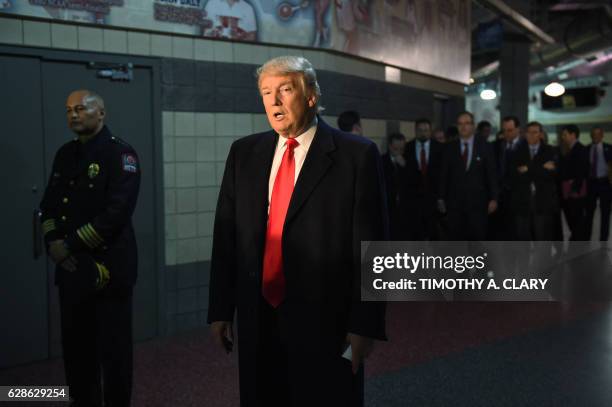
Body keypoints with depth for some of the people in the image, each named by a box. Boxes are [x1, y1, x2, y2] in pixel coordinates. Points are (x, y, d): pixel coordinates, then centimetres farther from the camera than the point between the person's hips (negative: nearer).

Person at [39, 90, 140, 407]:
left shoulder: (120, 154, -8)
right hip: (71, 268, 6)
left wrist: (70, 244, -16)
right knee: (75, 344, 13)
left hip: (109, 267, -6)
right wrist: (53, 242, -4)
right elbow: (49, 204, 15)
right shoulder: (65, 154, 13)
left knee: (113, 346, 4)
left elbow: (117, 212, -18)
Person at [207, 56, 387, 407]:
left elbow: (370, 245, -8)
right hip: (257, 321, 4)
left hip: (325, 322, -4)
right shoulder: (244, 153, 7)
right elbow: (226, 237, 8)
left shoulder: (357, 155, -6)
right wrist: (220, 310, 6)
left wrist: (365, 324, -10)